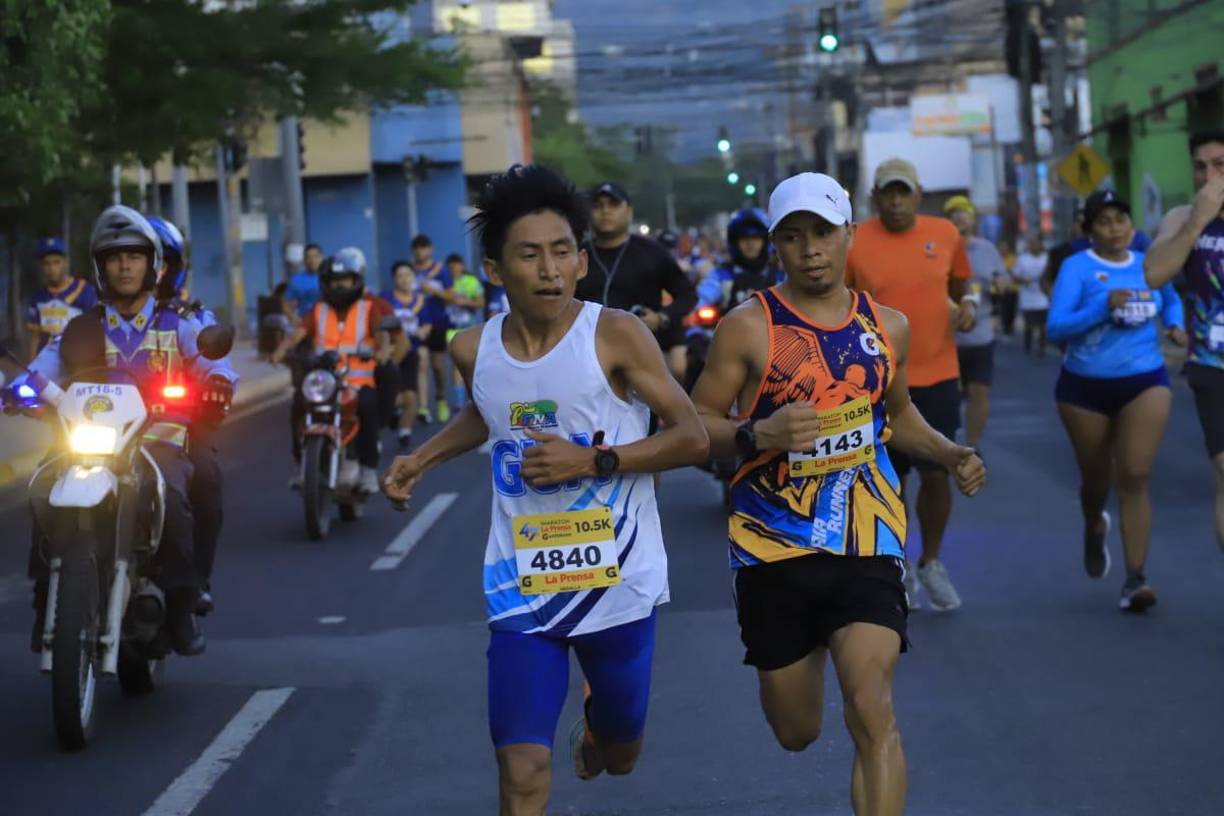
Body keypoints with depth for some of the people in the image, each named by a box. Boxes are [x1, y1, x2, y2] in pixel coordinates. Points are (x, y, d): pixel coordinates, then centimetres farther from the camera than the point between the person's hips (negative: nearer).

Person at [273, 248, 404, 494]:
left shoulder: (369, 309, 8)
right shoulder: (319, 311, 15)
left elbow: (382, 333, -10)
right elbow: (298, 334, 0)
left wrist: (383, 349, -34)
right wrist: (281, 350, -21)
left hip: (360, 383, -3)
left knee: (368, 405, -34)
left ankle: (368, 469, -24)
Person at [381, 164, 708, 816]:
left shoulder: (614, 335, -13)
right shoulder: (473, 350, -1)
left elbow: (691, 438, -12)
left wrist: (592, 460, -21)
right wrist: (423, 458, 10)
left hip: (619, 585, -1)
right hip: (522, 591, 1)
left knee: (620, 755, 20)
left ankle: (597, 725, 57)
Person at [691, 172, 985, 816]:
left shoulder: (887, 327, 6)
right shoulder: (749, 328, -7)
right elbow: (696, 425, -6)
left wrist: (949, 453, 7)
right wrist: (758, 435, -25)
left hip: (866, 543, 2)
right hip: (774, 545, -1)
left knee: (872, 713, -16)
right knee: (795, 732, 13)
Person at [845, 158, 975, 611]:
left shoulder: (945, 233, 1)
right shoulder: (854, 243, -6)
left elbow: (959, 285, 15)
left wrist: (968, 306, -4)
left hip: (937, 375, 1)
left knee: (936, 474, -1)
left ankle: (932, 562, 22)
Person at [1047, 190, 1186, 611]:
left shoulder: (1149, 265, 4)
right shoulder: (1077, 268, -10)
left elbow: (1170, 299, 26)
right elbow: (1056, 327, -20)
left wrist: (1175, 325, 6)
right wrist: (1104, 307, -31)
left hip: (1145, 382, 1)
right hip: (1086, 387, -1)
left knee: (1134, 477, -13)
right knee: (1096, 478, 15)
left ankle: (1135, 580, -13)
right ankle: (1094, 528, 51)